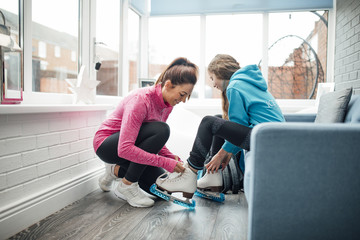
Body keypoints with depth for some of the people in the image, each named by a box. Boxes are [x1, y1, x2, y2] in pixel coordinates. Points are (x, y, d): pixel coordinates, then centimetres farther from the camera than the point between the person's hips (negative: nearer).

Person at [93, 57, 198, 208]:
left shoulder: (167, 103, -5)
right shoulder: (141, 100, -30)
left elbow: (155, 142, 4)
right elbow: (124, 149, -37)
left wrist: (172, 158, -15)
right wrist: (165, 162, -36)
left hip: (130, 146, 8)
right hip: (106, 145, -8)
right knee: (161, 130, -31)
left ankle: (117, 170, 13)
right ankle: (127, 186, -18)